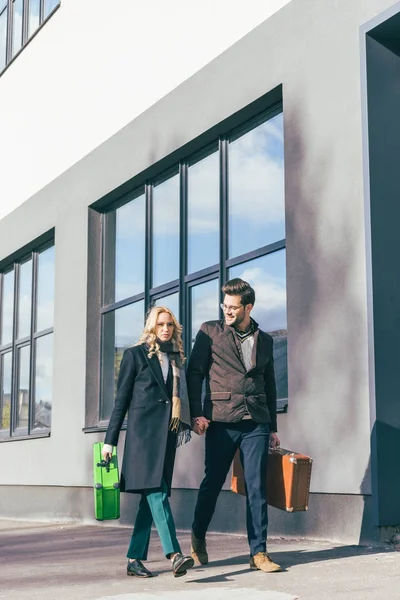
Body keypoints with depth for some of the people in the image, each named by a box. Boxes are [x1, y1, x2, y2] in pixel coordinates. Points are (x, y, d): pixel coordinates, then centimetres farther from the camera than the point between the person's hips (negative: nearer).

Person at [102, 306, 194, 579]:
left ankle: (135, 559, 9)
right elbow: (122, 399, 2)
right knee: (157, 492, -16)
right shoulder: (135, 355, 3)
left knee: (152, 495, 4)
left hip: (167, 433, 5)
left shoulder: (177, 358, 17)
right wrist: (110, 440, -1)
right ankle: (175, 555, -24)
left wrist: (184, 424, 8)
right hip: (143, 430, -5)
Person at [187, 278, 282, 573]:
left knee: (257, 487, 0)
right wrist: (197, 413, -10)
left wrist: (273, 427, 16)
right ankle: (198, 538, 28)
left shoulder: (264, 340, 14)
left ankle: (258, 552, 6)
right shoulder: (210, 331, 4)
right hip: (221, 420, -2)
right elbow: (195, 373, 1)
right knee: (212, 483, 5)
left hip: (256, 423, 2)